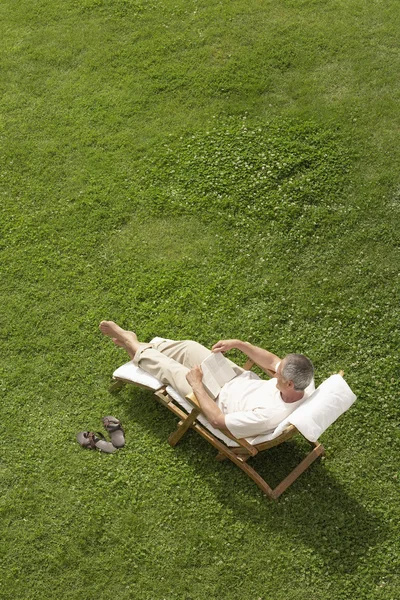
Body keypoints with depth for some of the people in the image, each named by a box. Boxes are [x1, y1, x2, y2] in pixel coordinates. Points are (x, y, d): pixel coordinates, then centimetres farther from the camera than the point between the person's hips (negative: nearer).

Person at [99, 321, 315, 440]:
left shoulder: (269, 416, -43)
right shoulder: (304, 381, -24)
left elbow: (218, 421, -31)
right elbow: (273, 362, -4)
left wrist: (196, 384, -22)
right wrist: (239, 344, -12)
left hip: (222, 400, -6)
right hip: (244, 380, 6)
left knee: (168, 368, 4)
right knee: (189, 347, 10)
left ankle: (136, 349, 37)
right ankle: (140, 346, 37)